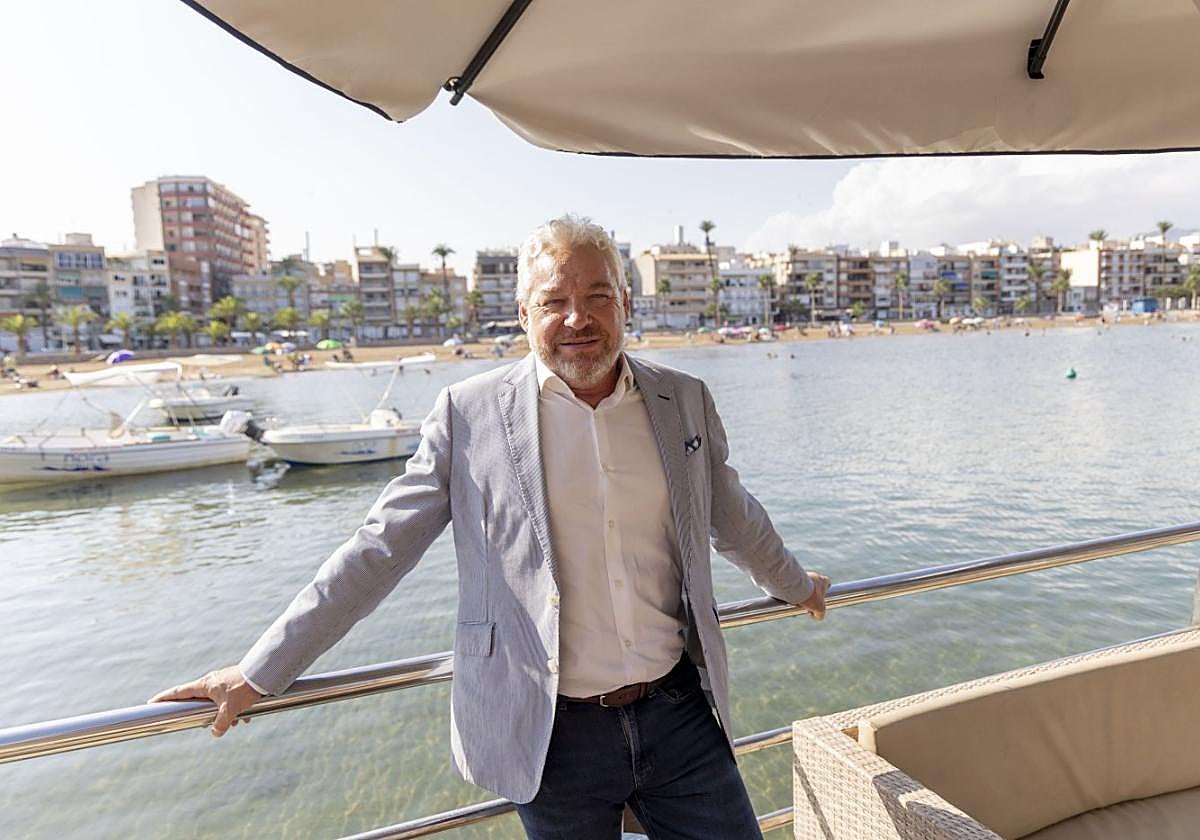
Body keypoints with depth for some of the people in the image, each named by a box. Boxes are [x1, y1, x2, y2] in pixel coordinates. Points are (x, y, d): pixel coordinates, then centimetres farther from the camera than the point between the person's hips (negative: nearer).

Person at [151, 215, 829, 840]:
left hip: (681, 712, 3)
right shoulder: (469, 412, -8)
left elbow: (734, 517, 17)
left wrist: (795, 584, 30)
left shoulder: (686, 401, 1)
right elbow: (378, 551, -3)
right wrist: (261, 672, -1)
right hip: (555, 735, -2)